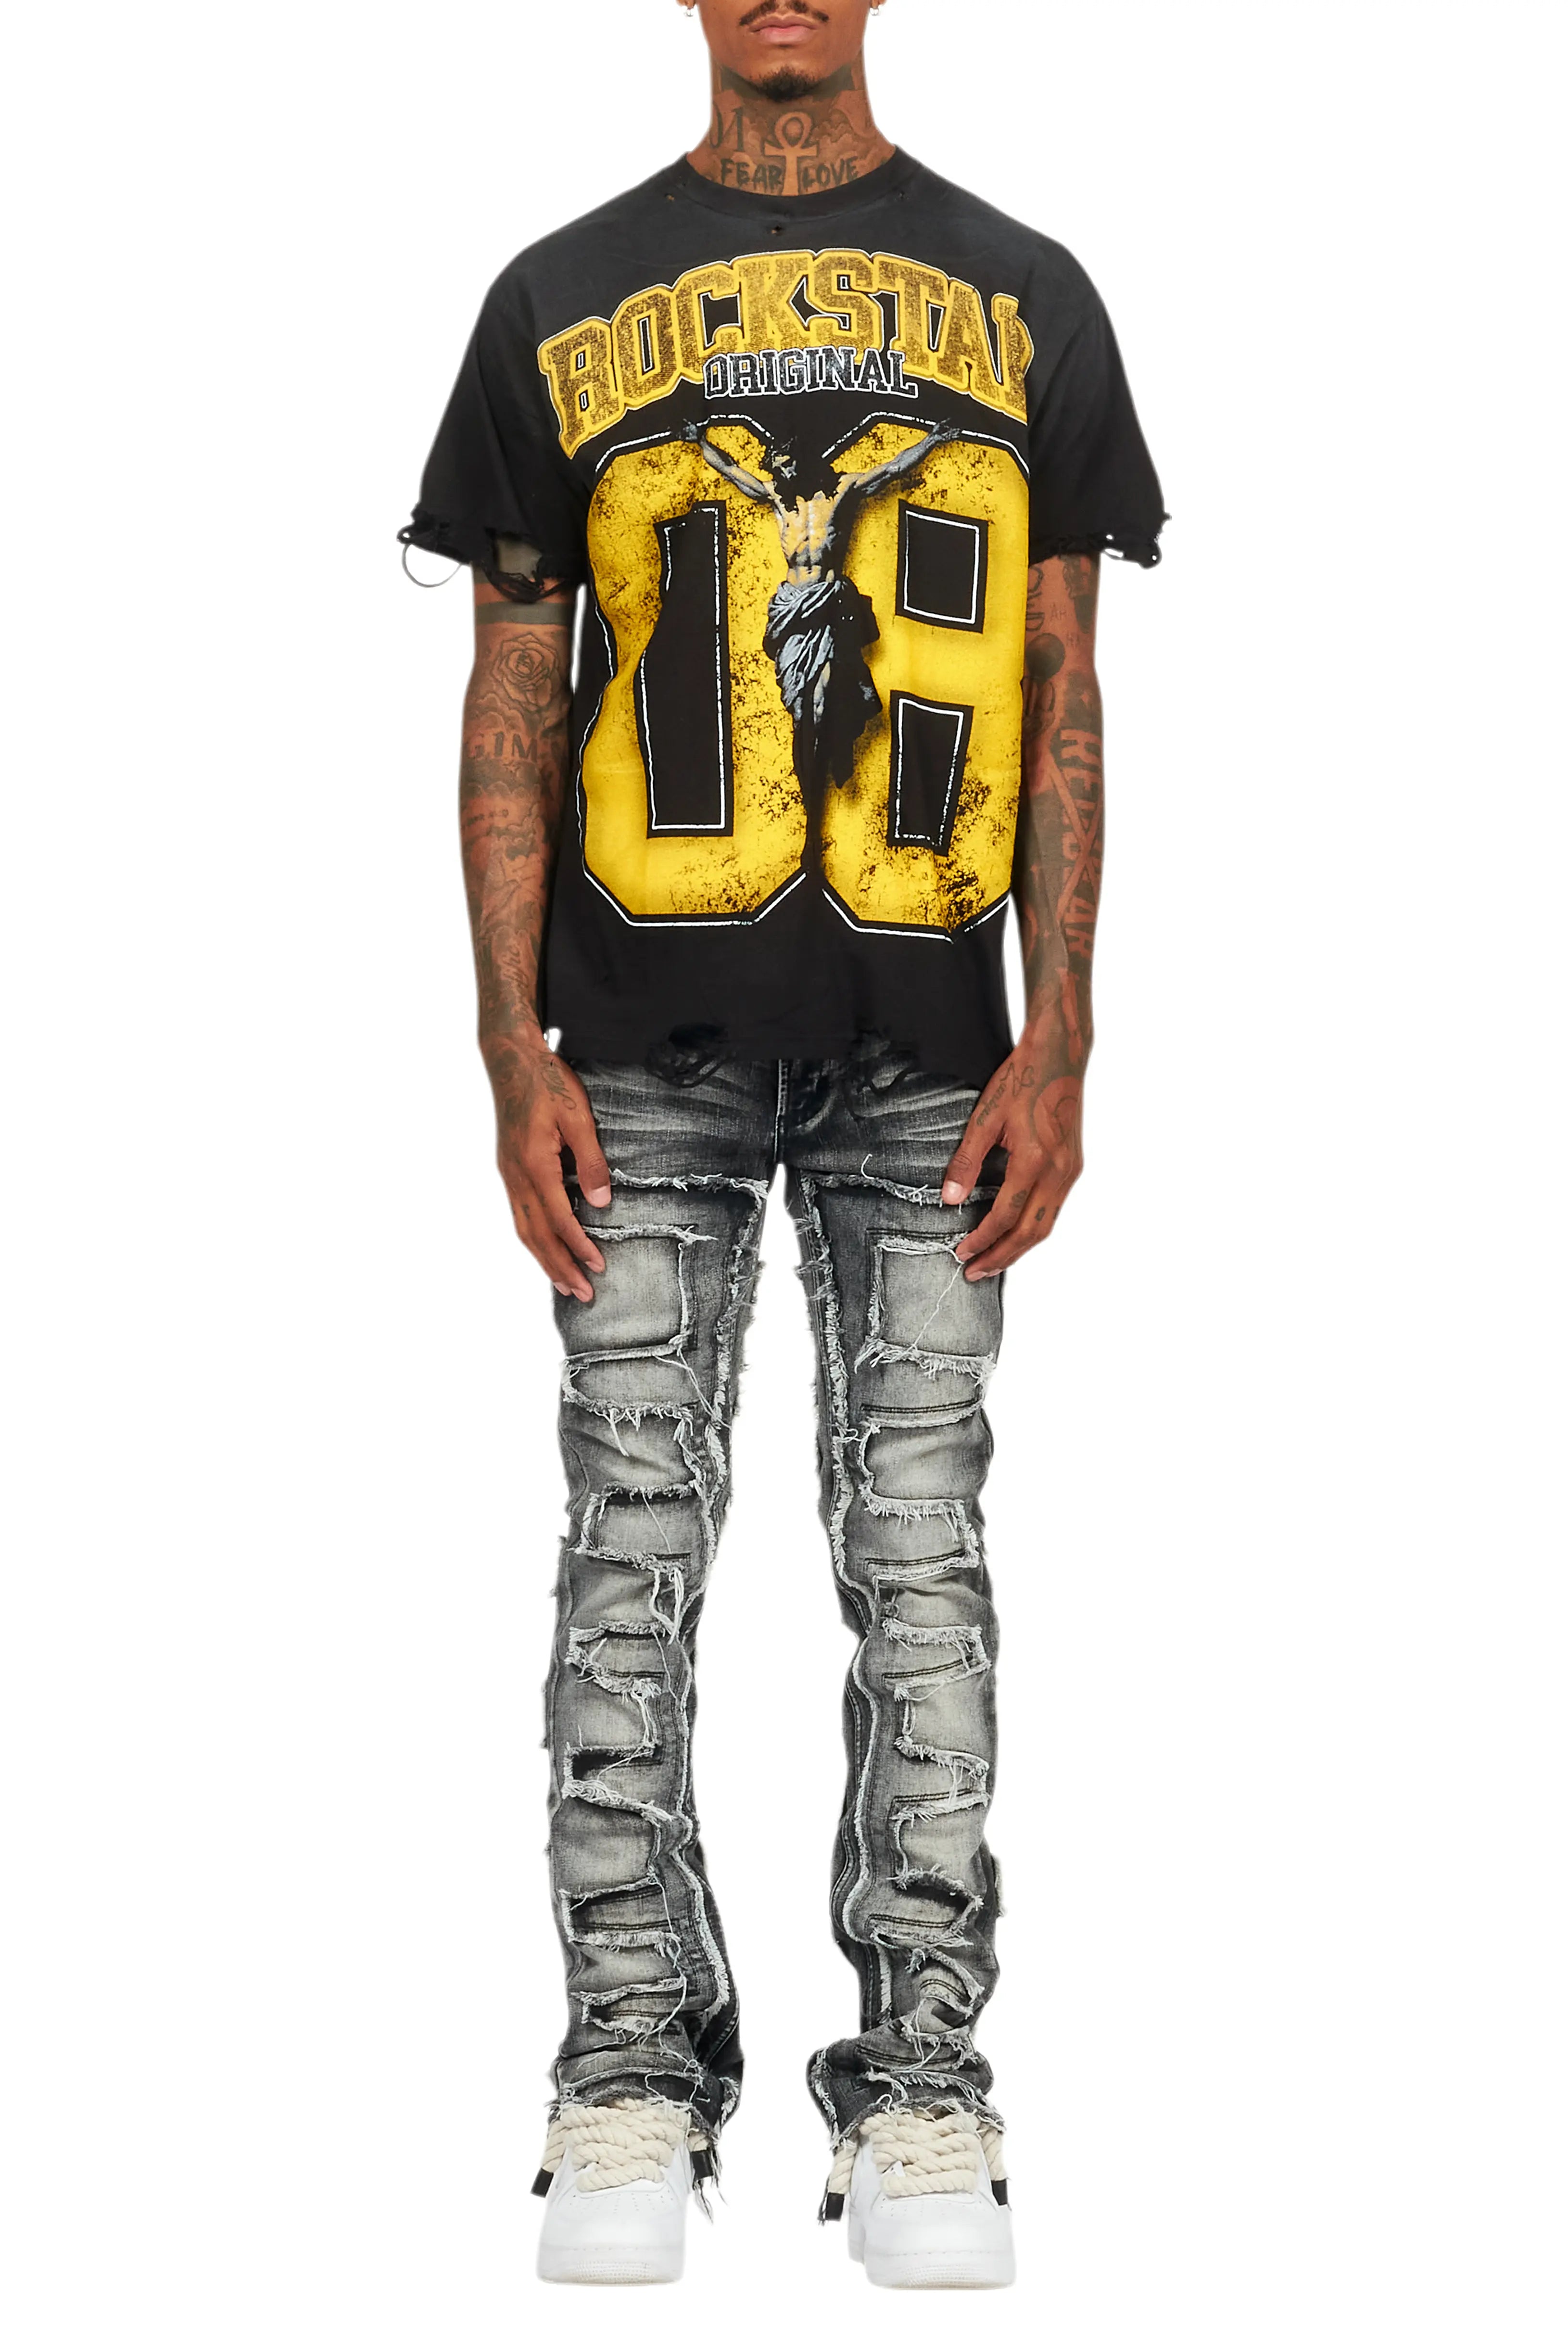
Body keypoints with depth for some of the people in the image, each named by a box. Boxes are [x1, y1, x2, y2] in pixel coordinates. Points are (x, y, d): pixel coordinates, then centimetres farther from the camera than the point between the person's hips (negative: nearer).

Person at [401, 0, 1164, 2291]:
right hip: (653, 1041, 0)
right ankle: (637, 2064, 11)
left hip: (927, 1047, 0)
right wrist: (517, 1057, -2)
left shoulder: (1025, 300, 8)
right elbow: (512, 704, 6)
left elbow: (1062, 702, 6)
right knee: (634, 1553, 2)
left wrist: (1056, 1049, -3)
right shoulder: (563, 301, 8)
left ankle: (920, 2077, 10)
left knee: (920, 1550, 2)